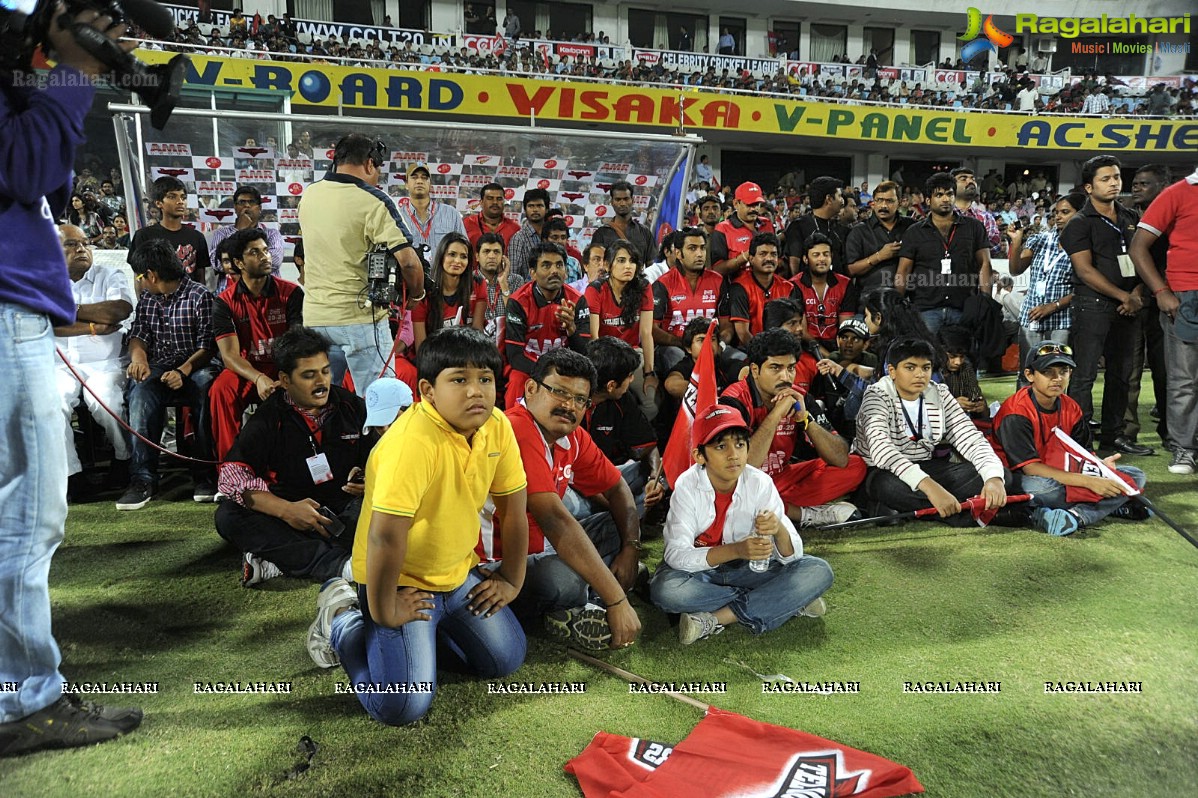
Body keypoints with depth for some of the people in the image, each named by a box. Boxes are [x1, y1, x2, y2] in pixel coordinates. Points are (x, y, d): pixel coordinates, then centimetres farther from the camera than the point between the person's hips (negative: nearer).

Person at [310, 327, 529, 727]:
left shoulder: (498, 427, -8)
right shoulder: (414, 442, -32)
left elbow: (513, 506, 2)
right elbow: (385, 535, -34)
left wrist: (511, 580, 6)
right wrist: (384, 612, -23)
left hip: (458, 572, 7)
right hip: (400, 580, -7)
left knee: (507, 660, 9)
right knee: (402, 707, -12)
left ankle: (436, 620, 28)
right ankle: (341, 620, 11)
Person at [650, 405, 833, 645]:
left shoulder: (760, 483, -14)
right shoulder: (688, 486, -20)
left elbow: (792, 555, -14)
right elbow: (676, 555, -26)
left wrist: (779, 529, -37)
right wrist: (735, 550, -39)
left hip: (749, 568, 1)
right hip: (699, 567, -1)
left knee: (819, 572, -18)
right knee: (664, 589, -35)